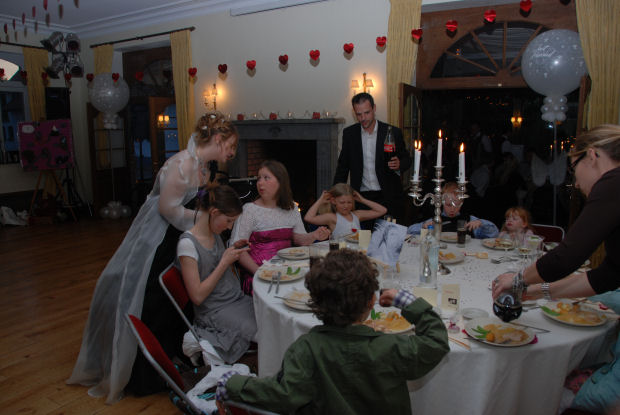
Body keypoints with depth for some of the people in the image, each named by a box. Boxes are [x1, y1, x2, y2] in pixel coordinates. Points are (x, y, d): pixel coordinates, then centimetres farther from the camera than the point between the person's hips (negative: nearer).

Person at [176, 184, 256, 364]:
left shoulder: (215, 234, 7)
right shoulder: (188, 244, -16)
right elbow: (197, 296, -18)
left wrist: (232, 250, 5)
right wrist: (225, 262, -16)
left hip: (239, 300, 8)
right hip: (216, 312, -8)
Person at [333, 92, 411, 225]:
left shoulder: (393, 132, -1)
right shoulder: (349, 133, 5)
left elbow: (407, 159, 8)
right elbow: (343, 166, 12)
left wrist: (399, 164, -16)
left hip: (388, 198, -1)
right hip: (361, 197, 1)